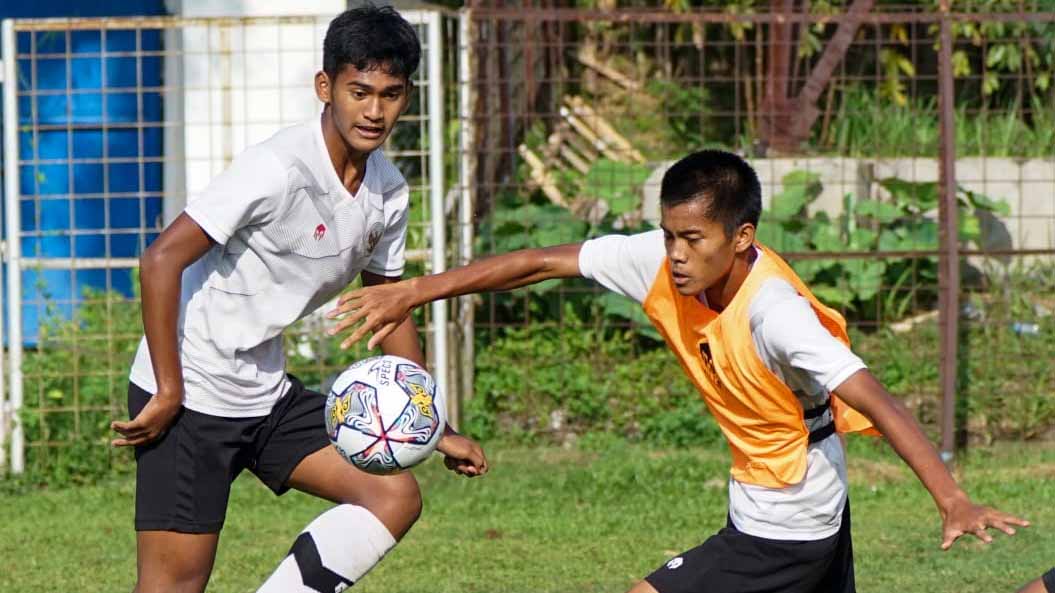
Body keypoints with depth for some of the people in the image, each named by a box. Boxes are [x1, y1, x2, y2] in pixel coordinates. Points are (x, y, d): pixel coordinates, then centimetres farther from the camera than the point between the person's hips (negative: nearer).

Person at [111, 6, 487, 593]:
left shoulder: (389, 191, 4)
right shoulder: (279, 169, -22)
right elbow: (162, 260, -23)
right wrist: (168, 393, -21)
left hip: (270, 394, 8)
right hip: (192, 394, -8)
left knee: (396, 495, -6)